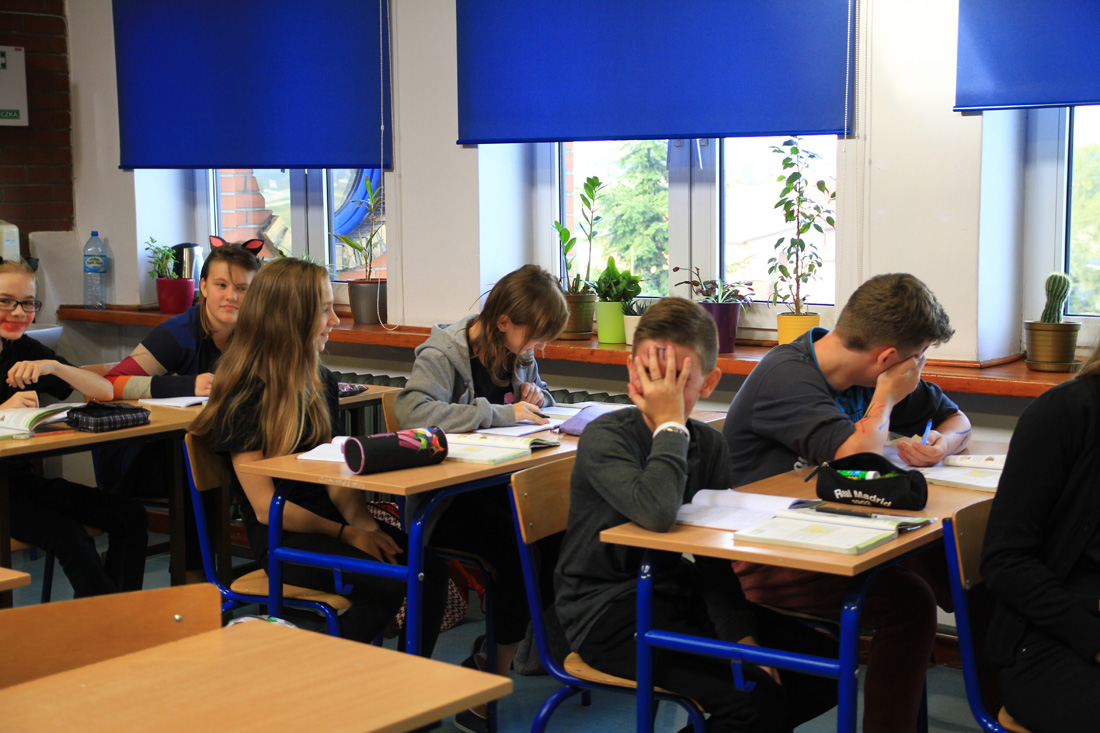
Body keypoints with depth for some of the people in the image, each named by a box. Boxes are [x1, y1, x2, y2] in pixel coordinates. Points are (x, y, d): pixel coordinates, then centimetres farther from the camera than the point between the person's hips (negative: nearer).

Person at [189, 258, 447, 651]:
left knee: (430, 567, -19)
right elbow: (265, 507, -13)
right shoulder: (245, 398, -11)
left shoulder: (320, 382, 12)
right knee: (388, 583, -28)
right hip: (281, 536, -7)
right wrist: (347, 534, -17)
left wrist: (365, 524, -8)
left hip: (329, 518, 7)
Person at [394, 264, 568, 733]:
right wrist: (501, 413, -26)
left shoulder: (517, 352, 14)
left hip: (498, 483, 7)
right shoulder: (443, 353, -10)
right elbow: (411, 410, -28)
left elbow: (539, 393, 33)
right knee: (520, 552, -29)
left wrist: (534, 395, 5)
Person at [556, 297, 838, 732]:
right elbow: (656, 513, -37)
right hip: (609, 613, -7)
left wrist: (740, 635, -8)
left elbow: (716, 556, 5)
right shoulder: (604, 437, -17)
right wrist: (669, 425, -25)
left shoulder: (708, 444, 4)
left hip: (677, 596, 8)